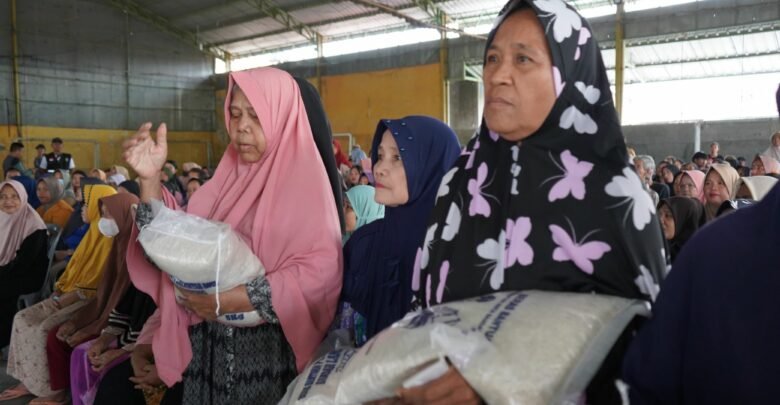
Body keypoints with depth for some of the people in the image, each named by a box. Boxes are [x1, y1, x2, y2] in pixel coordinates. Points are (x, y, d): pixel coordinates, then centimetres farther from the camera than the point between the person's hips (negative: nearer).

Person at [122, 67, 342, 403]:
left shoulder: (304, 179, -10)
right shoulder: (228, 177, 8)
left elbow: (322, 271, -21)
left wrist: (234, 300, -23)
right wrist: (150, 179, -8)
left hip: (269, 349, -6)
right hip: (209, 345, 6)